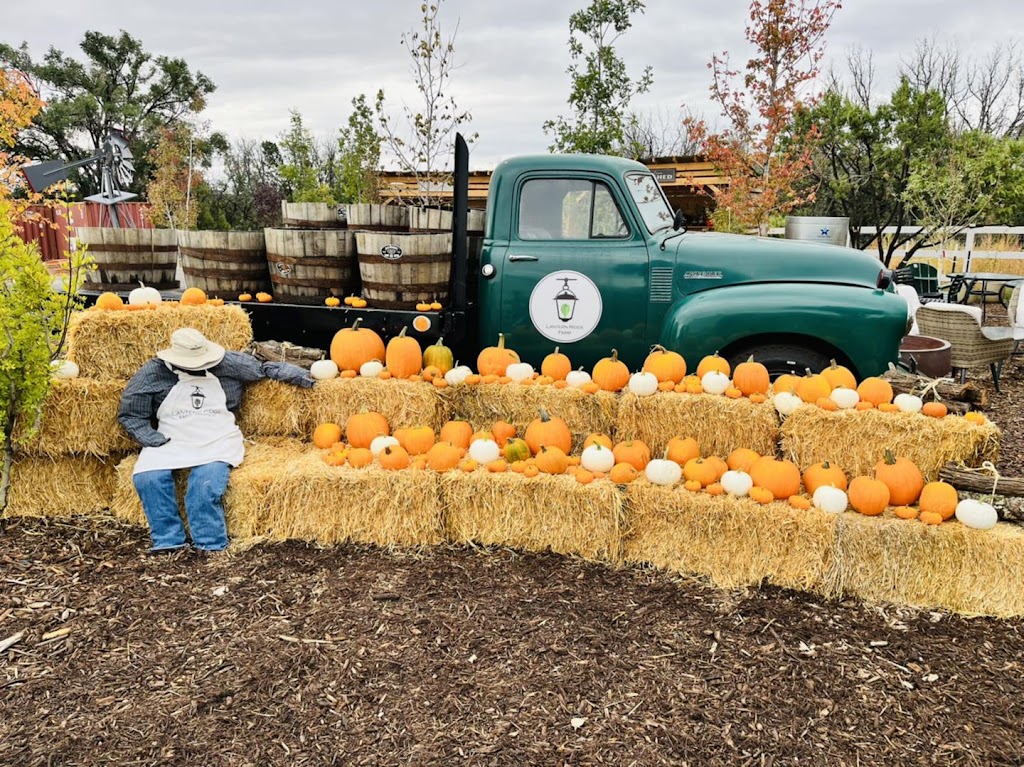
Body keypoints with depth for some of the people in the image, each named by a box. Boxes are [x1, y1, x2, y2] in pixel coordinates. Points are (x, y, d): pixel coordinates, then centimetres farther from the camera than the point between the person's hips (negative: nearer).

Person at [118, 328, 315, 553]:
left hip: (218, 442, -1)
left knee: (207, 482, -30)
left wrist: (301, 375, 5)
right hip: (171, 442, 2)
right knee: (146, 478, -24)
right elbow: (130, 413, 7)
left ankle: (210, 544, -18)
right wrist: (152, 439, -7)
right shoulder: (153, 373, 1)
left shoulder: (227, 364, 1)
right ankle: (168, 539, -12)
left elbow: (263, 368, 12)